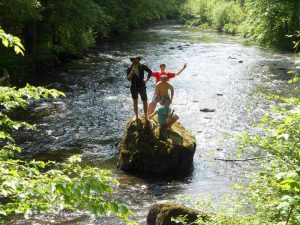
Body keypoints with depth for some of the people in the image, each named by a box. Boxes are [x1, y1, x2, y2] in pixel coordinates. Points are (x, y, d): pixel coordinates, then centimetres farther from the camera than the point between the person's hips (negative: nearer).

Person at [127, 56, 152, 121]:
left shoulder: (142, 67, -5)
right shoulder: (130, 69, -7)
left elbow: (150, 72, 9)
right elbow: (128, 78, -18)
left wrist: (146, 80, 1)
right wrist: (132, 71, -27)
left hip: (142, 86, 0)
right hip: (134, 87, 0)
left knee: (145, 101, 0)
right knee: (135, 101, 7)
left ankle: (146, 116, 10)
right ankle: (136, 116, 15)